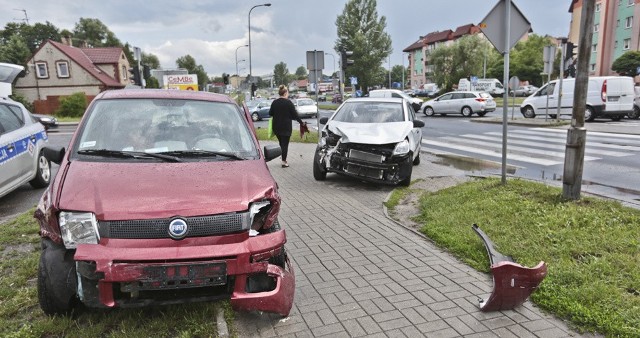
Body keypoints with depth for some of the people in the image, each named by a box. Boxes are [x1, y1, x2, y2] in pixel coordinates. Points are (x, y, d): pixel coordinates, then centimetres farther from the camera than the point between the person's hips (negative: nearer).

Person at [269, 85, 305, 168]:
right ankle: (284, 162, 0)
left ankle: (283, 159, 18)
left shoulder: (274, 102, 2)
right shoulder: (288, 102, -12)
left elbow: (270, 113, 9)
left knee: (281, 143, 16)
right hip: (286, 127, -4)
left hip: (276, 127, 5)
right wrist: (301, 122, 1)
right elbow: (295, 114, -10)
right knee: (285, 143, 0)